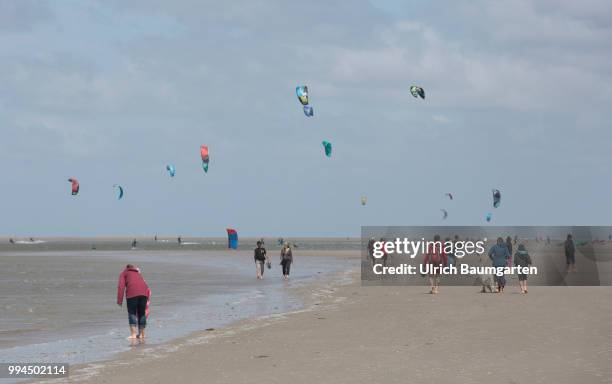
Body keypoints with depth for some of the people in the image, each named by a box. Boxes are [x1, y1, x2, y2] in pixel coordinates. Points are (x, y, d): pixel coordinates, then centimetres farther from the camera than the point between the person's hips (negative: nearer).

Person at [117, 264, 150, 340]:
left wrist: (119, 300, 2)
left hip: (132, 292, -4)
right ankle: (141, 334, 15)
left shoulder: (124, 273, 20)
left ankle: (133, 334, -10)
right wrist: (147, 299, 28)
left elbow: (121, 286, 4)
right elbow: (147, 288, 27)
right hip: (144, 292, 4)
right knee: (142, 313, 12)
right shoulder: (138, 274, 34)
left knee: (132, 313, -1)